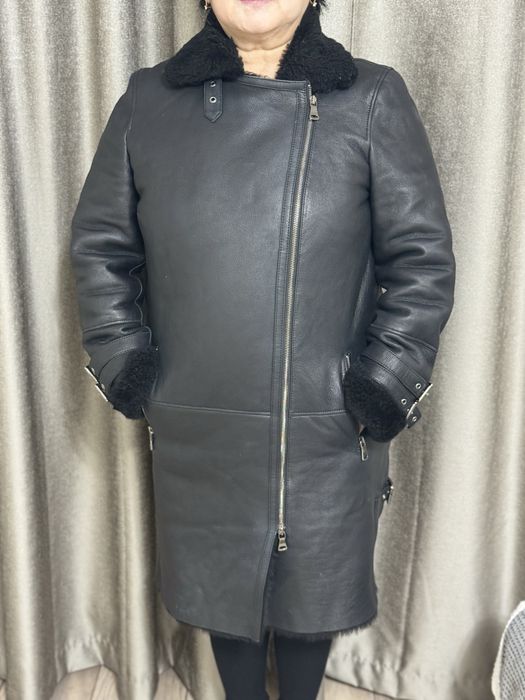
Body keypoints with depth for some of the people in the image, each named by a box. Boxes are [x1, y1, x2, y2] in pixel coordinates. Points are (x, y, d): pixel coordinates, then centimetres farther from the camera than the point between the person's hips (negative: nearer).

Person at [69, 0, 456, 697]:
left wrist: (385, 384, -9)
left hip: (331, 430, -1)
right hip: (197, 431, 2)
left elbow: (424, 258, -3)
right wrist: (124, 364, 0)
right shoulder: (148, 102, 2)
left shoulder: (375, 100, -3)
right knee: (222, 584, 20)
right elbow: (98, 246, 7)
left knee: (315, 586, 18)